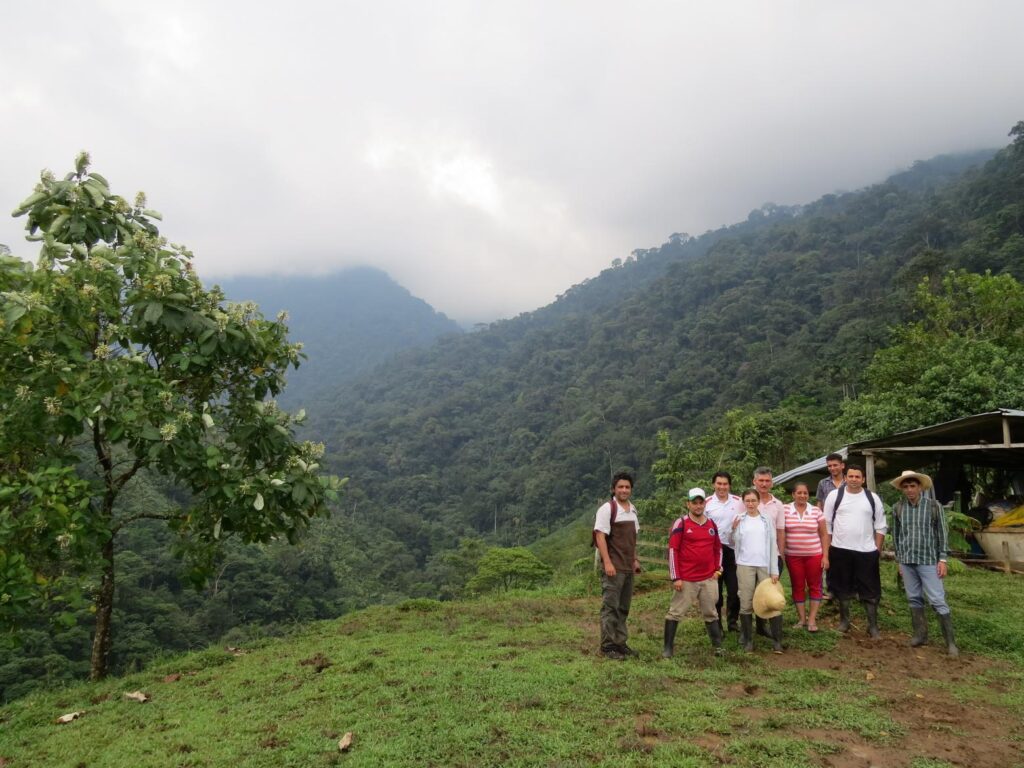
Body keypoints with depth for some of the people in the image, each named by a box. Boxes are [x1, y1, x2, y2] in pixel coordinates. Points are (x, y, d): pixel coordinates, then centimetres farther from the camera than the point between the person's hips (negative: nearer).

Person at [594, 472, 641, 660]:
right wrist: (607, 563, -20)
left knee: (623, 608, 14)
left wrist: (635, 559, 17)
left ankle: (620, 643, 23)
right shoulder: (607, 509, -11)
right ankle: (608, 646, 4)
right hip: (613, 567, -7)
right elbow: (600, 536, -15)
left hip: (628, 567, 8)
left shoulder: (632, 509, 12)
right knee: (610, 607, -3)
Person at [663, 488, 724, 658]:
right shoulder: (681, 523, -8)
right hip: (686, 579, -5)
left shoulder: (712, 524, 9)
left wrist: (717, 569, 9)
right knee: (676, 612, 0)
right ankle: (668, 648, 8)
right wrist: (675, 578, -13)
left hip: (708, 579, 5)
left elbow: (718, 548, 21)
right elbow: (672, 550, -9)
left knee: (710, 612, 15)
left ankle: (717, 646, 26)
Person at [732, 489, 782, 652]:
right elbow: (735, 545, 5)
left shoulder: (767, 519, 4)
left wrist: (774, 570, -2)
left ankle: (777, 640, 7)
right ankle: (748, 639, 12)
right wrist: (734, 530, -14)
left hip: (765, 565, 0)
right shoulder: (739, 519, 4)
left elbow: (773, 545, 3)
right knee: (746, 604, 4)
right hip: (745, 565, 0)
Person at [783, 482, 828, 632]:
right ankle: (802, 618, 17)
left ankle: (812, 619, 12)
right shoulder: (785, 510, -4)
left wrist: (825, 555, -1)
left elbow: (823, 534, 3)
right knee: (798, 586, 7)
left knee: (814, 586, 4)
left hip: (814, 555, 0)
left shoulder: (816, 511, -1)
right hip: (793, 556, 0)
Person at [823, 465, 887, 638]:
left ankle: (873, 625, 18)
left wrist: (877, 549, 1)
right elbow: (827, 524, 0)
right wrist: (826, 550, -3)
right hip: (840, 550, 0)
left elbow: (880, 526, 7)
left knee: (870, 590, 5)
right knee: (843, 588, 12)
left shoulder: (873, 498, 2)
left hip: (866, 551, 1)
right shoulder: (834, 495, -2)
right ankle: (844, 620, 27)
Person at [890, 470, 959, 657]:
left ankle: (951, 641, 3)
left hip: (928, 560, -3)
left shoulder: (934, 506, -4)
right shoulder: (898, 508, 2)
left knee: (937, 601, -4)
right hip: (907, 561, 3)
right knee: (914, 599, 10)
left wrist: (942, 559, -5)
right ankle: (920, 634, 21)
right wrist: (899, 559, 10)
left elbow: (942, 533, -1)